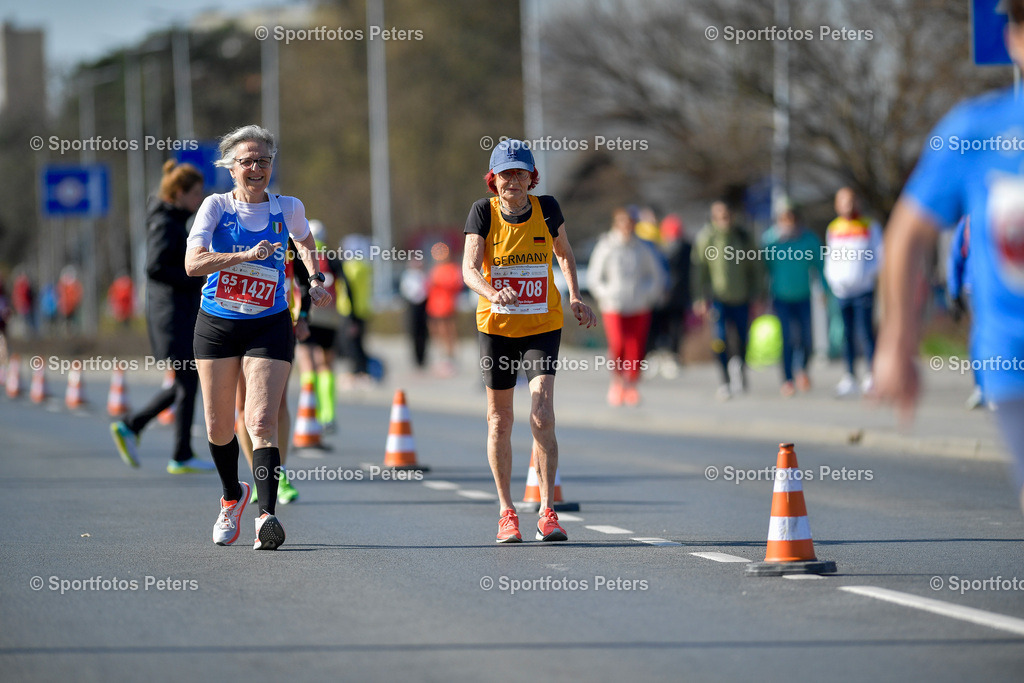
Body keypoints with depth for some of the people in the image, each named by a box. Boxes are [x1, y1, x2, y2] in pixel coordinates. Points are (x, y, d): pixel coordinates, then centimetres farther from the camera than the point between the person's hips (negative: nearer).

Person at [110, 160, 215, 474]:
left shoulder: (175, 221, 16)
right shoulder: (165, 224, -13)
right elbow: (155, 268, -24)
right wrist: (195, 281, -18)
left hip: (183, 315, 10)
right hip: (172, 314, -10)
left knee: (186, 383, 12)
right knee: (188, 382, -4)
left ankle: (131, 426, 15)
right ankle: (182, 457, 2)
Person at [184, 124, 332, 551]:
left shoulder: (288, 209, 1)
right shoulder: (216, 207, -5)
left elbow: (305, 242, 25)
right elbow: (192, 263, -19)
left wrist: (315, 280, 11)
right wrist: (246, 255, -29)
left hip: (269, 327, -1)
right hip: (216, 325, 1)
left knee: (261, 422, -16)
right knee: (219, 427, 8)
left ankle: (266, 515, -24)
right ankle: (232, 496, 35)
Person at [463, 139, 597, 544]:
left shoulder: (547, 209, -5)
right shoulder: (483, 212, -8)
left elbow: (565, 255, 14)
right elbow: (469, 268, -18)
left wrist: (574, 298, 1)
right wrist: (493, 293, -37)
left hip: (543, 326, -1)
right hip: (496, 326, 1)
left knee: (542, 415, -15)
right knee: (499, 420, 8)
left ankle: (547, 511, -13)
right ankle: (506, 511, 21)